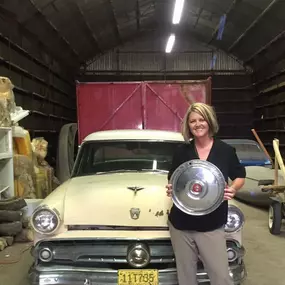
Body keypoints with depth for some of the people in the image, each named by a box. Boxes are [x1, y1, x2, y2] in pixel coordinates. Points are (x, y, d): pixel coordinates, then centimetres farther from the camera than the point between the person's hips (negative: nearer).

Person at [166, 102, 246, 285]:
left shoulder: (226, 150, -3)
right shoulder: (181, 151, 0)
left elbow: (240, 177, 9)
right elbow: (172, 179, 12)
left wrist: (233, 189, -12)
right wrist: (170, 188, -10)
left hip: (212, 225, -2)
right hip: (181, 224, 2)